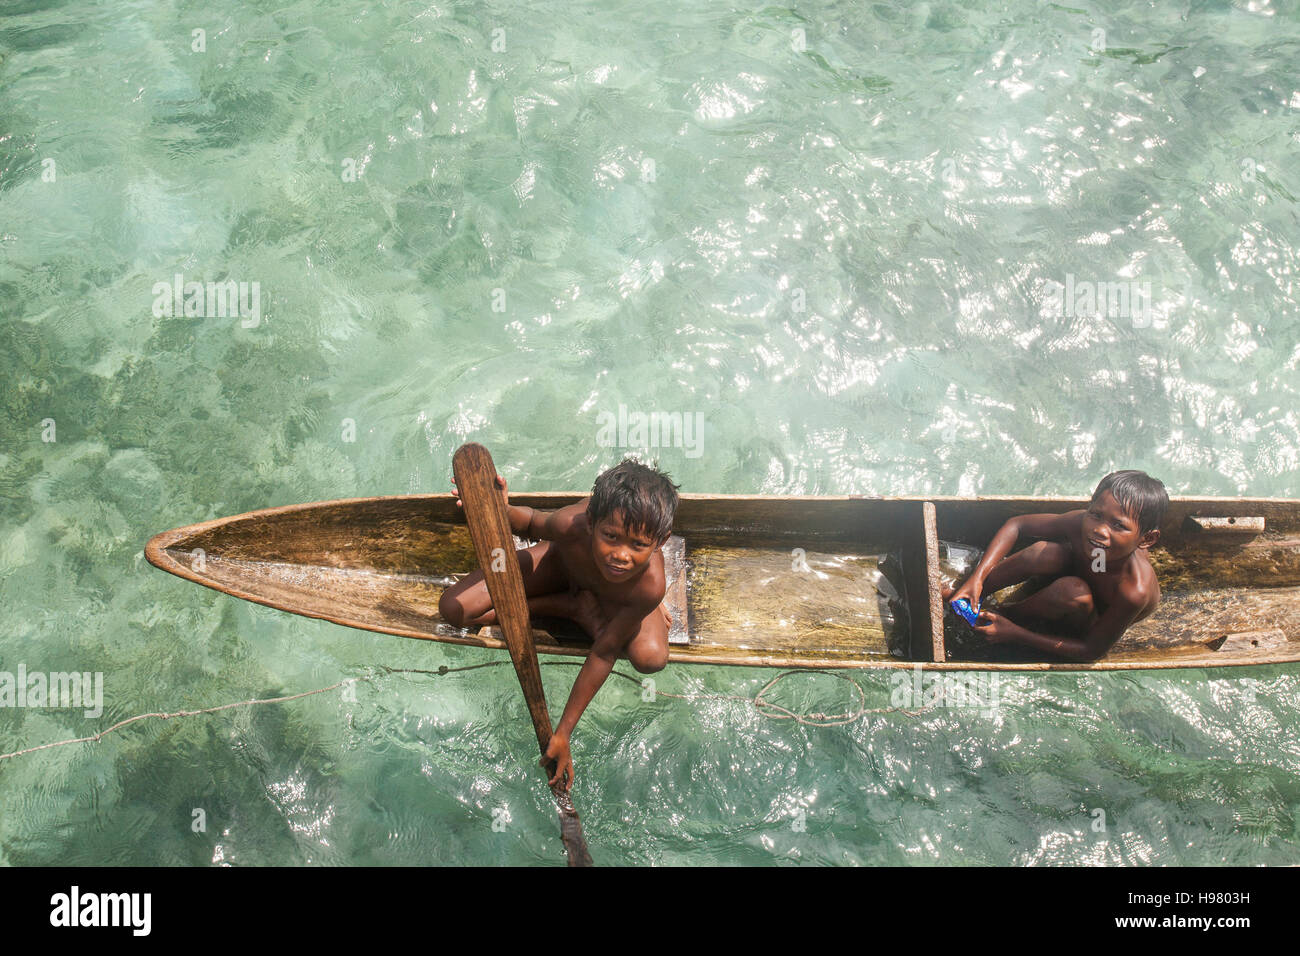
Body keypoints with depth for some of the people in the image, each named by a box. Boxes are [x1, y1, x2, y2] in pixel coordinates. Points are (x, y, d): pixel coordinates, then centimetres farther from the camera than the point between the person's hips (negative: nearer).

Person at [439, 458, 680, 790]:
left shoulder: (651, 585, -43)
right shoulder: (571, 525, -43)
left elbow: (603, 655, -31)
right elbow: (532, 524, -16)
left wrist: (563, 732, -25)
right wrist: (503, 512, -42)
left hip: (616, 595, -1)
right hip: (562, 563, 1)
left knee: (652, 658, -32)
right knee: (454, 609, -13)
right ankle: (575, 606, -3)